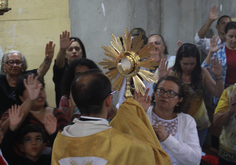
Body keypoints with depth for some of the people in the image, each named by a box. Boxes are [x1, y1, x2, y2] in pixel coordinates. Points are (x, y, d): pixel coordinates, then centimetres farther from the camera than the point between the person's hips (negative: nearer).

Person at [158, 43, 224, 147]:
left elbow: (218, 94, -1)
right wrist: (162, 79, -27)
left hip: (199, 124, 2)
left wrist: (218, 77, -15)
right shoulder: (172, 73, -10)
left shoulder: (202, 72, -3)